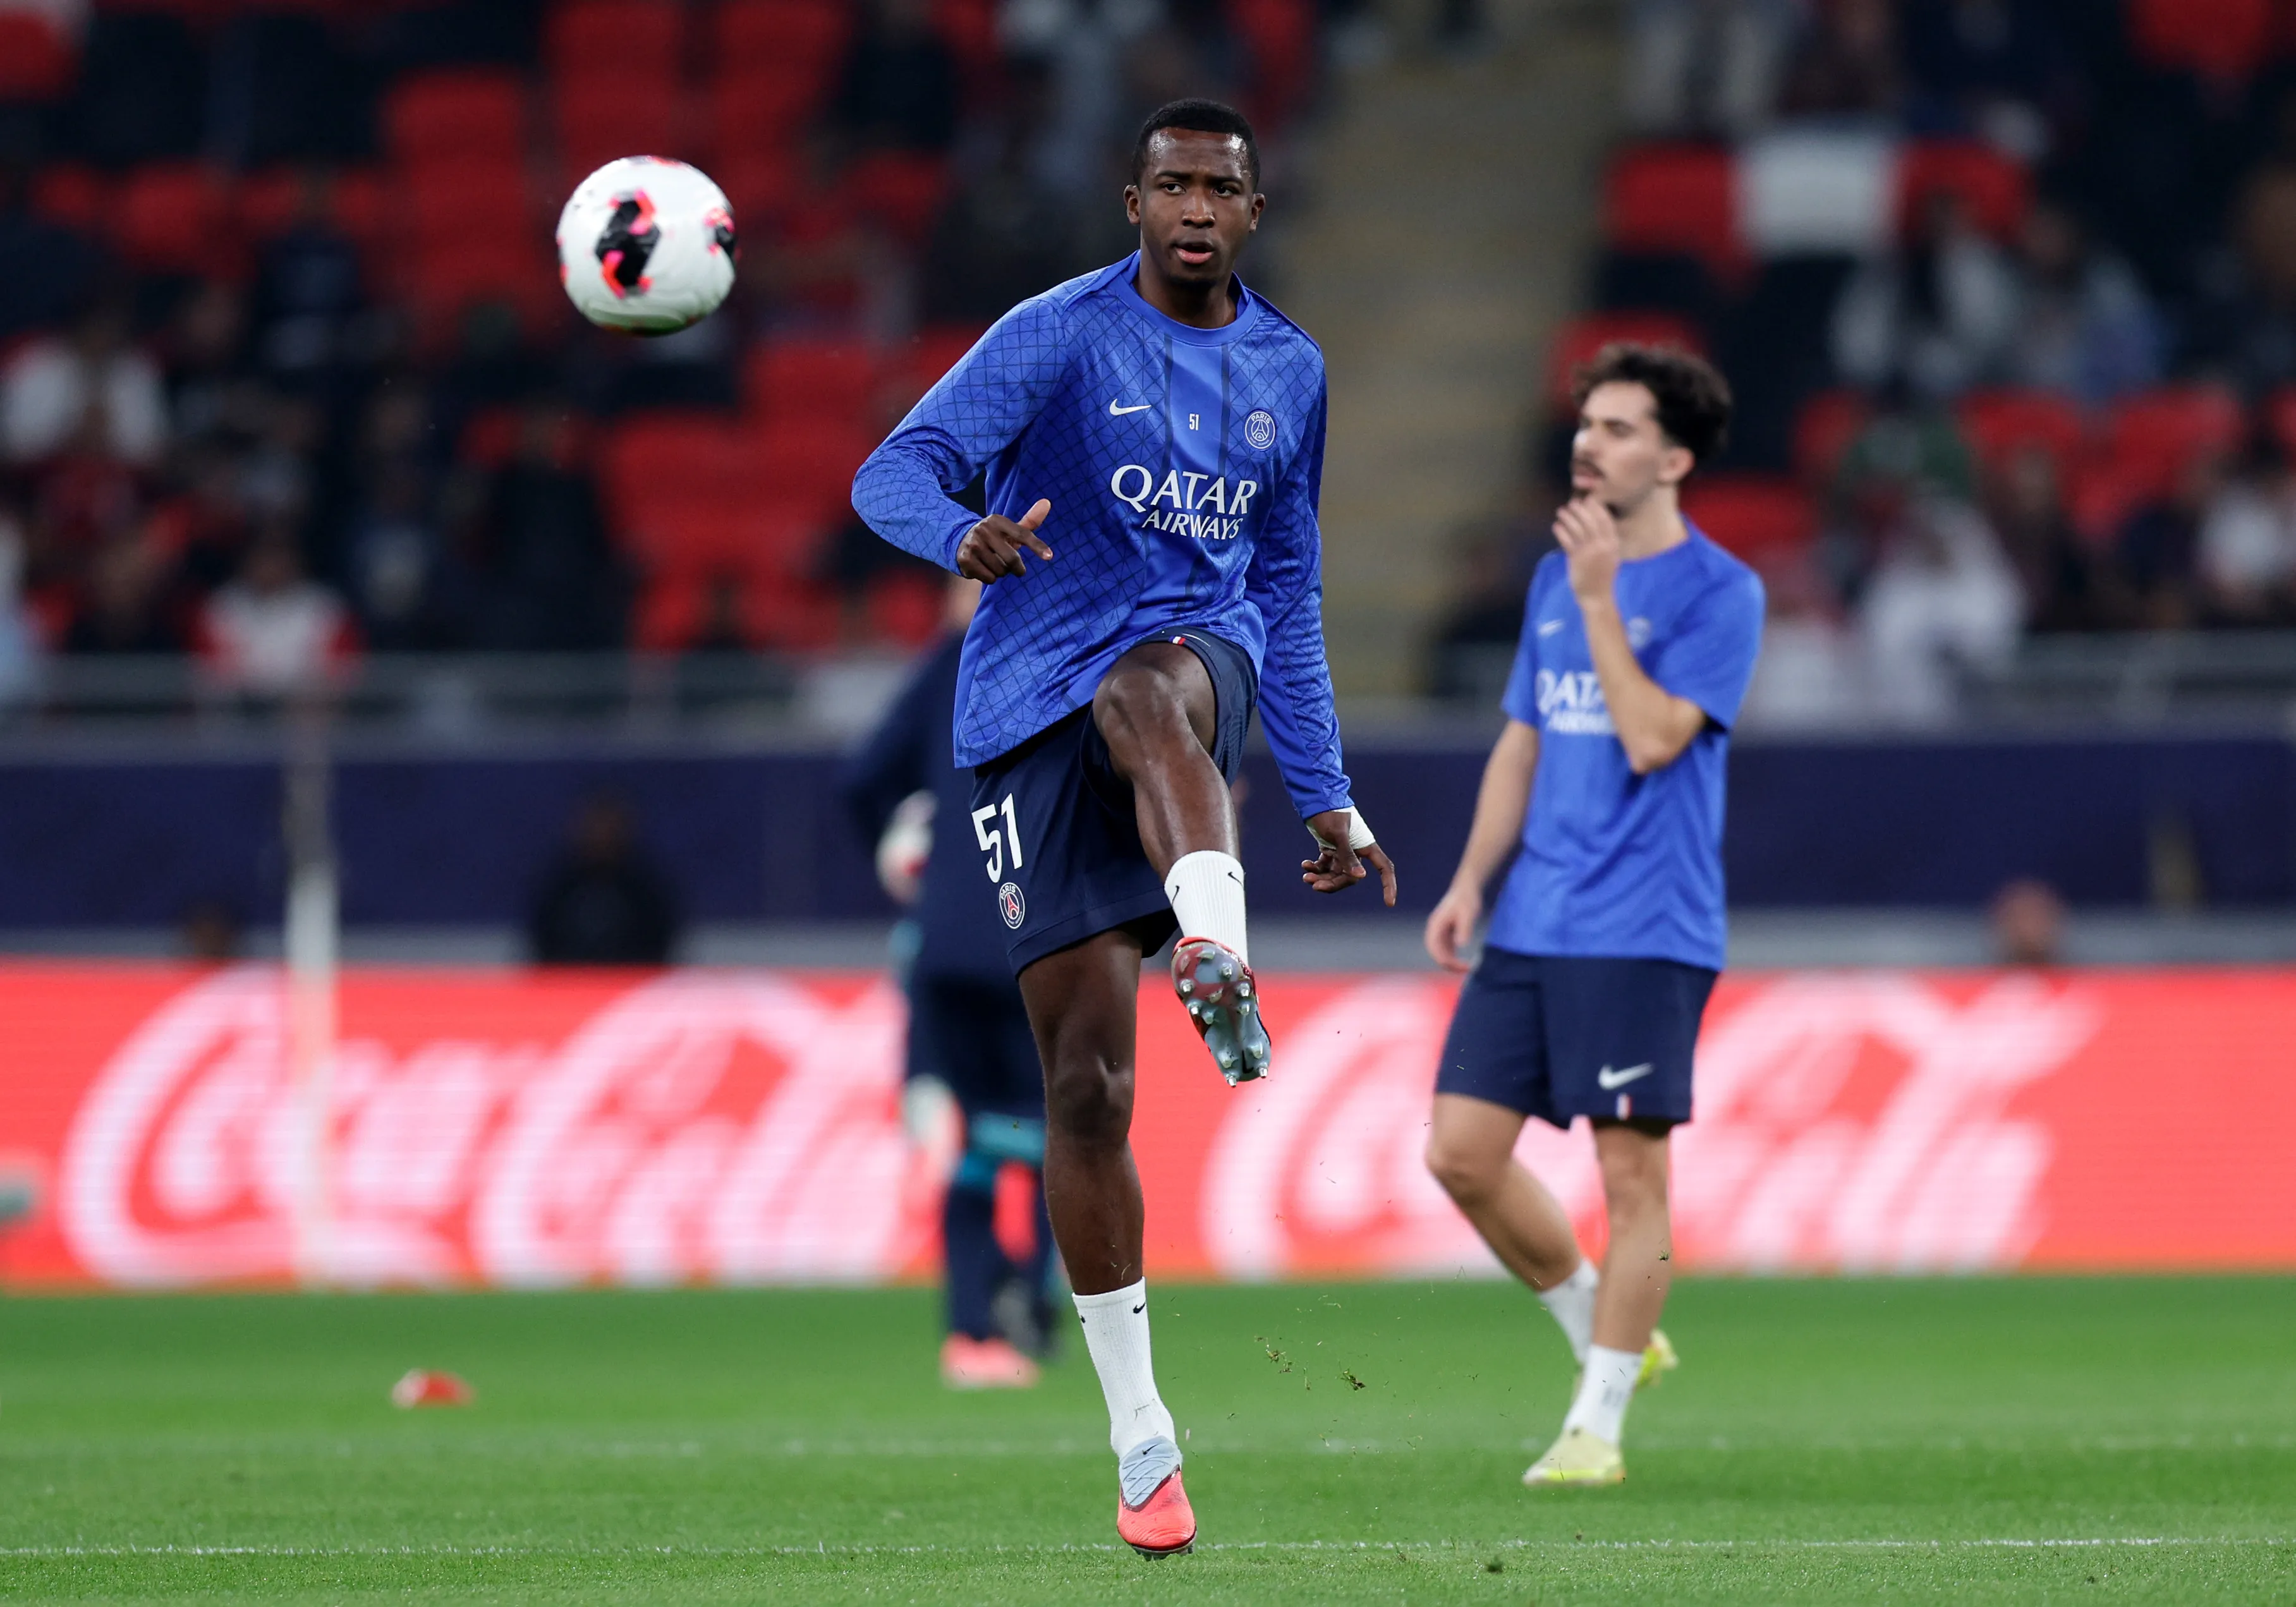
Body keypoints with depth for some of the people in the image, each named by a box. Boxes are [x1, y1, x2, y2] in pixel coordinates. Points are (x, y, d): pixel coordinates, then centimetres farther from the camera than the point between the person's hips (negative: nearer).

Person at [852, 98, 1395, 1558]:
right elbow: (894, 474, -14)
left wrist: (1324, 793, 22)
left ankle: (1221, 961, -62)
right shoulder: (1063, 336, -3)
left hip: (1199, 648, 2)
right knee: (1087, 1081, -6)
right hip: (1033, 711, -2)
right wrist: (964, 533, -37)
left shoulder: (1290, 371, 13)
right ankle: (1142, 1437, 0)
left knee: (1144, 694, -39)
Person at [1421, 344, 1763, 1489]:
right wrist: (1470, 881, 12)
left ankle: (1597, 1426, 4)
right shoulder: (1555, 579, 15)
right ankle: (1604, 1338, 21)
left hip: (1644, 932, -7)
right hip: (1530, 923, 7)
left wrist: (1600, 600, -17)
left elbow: (1653, 738, -18)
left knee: (1631, 1170, -4)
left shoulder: (1718, 591, -7)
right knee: (1461, 1150, 2)